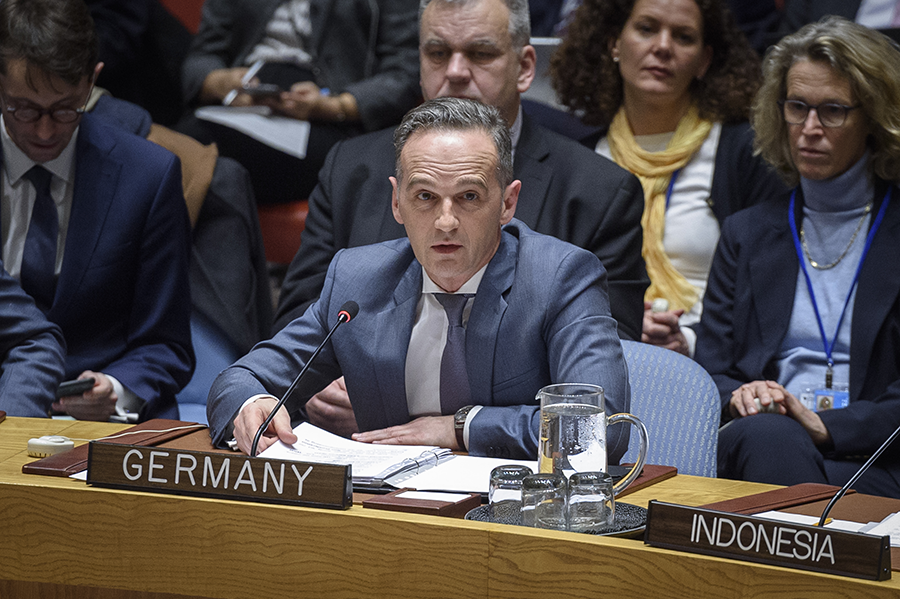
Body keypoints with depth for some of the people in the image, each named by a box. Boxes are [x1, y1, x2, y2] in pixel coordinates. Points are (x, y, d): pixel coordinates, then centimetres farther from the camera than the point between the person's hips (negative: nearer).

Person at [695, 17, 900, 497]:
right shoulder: (747, 234, 23)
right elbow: (710, 372, 17)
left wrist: (827, 425, -15)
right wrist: (740, 398, -7)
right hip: (763, 441, 3)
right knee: (766, 435, -35)